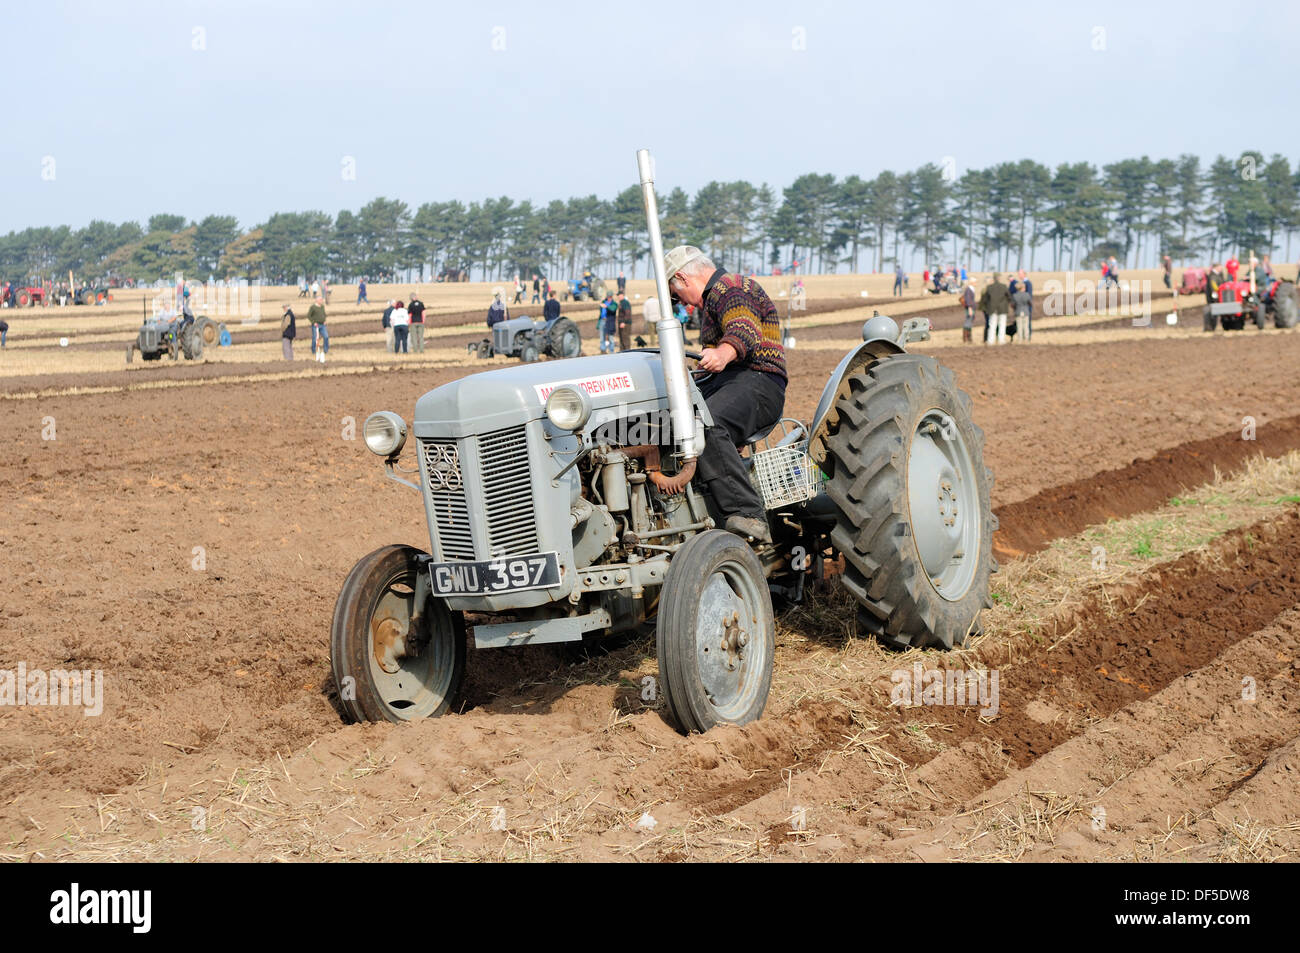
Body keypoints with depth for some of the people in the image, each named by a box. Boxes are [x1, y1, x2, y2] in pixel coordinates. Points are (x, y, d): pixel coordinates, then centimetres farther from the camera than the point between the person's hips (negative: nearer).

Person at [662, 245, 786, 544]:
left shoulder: (729, 288, -6)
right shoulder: (714, 296, 29)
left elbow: (745, 330, -27)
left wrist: (723, 353, -47)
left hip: (757, 382, -11)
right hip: (723, 384, 11)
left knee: (707, 426, -38)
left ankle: (748, 515, -46)